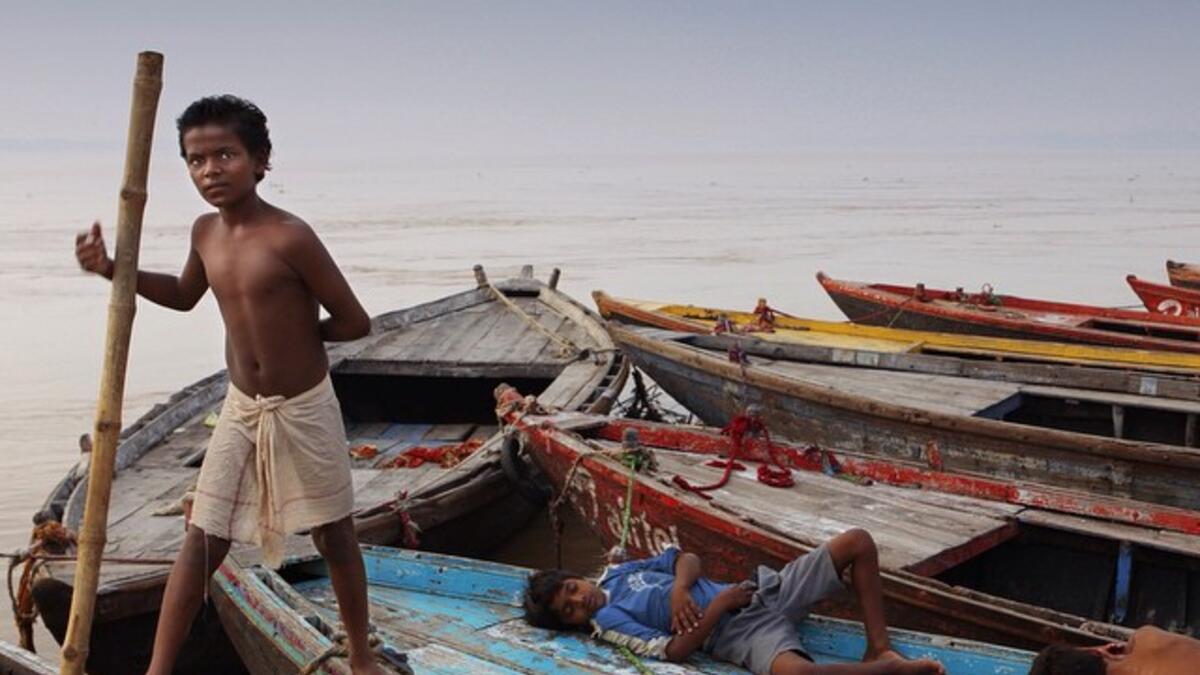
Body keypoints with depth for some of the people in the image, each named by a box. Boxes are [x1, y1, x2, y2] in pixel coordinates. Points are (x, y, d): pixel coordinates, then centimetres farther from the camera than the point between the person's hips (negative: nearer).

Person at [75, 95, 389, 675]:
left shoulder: (290, 237, -22)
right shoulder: (205, 231, -1)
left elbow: (354, 322, -15)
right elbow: (184, 295, 20)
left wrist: (297, 332, -2)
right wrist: (110, 269, 9)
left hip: (304, 410, -5)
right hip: (240, 409, 5)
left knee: (334, 538, 10)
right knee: (201, 541, 5)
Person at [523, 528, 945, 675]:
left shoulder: (617, 572, 16)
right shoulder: (607, 622, -5)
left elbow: (687, 559, 15)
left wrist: (680, 588, -6)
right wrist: (717, 606, -15)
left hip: (762, 593, 8)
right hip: (740, 633, -8)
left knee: (858, 542, -1)